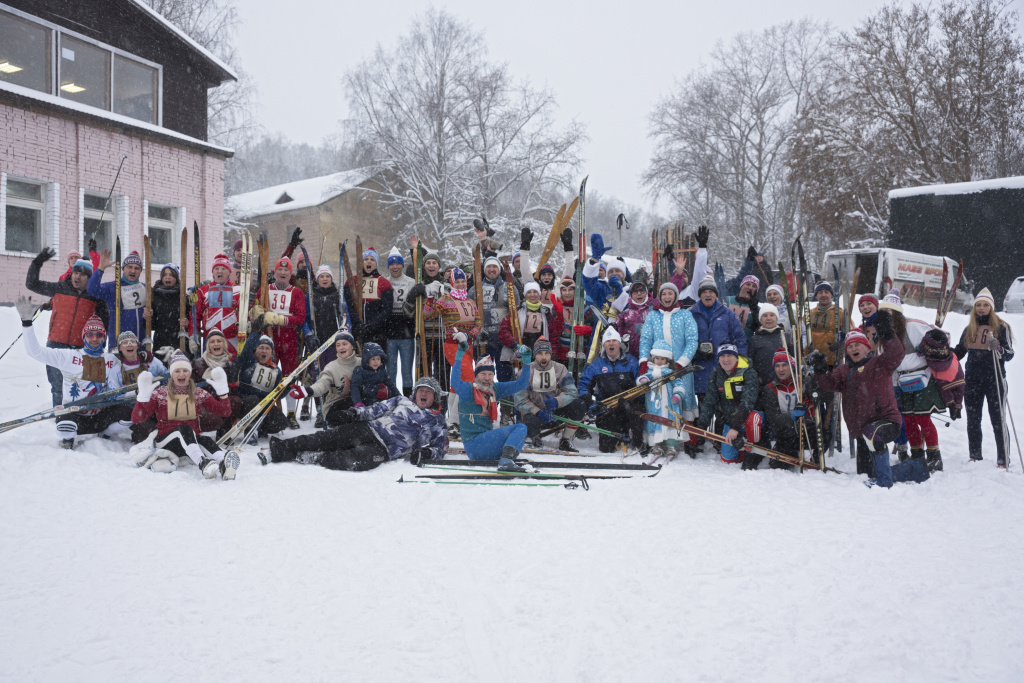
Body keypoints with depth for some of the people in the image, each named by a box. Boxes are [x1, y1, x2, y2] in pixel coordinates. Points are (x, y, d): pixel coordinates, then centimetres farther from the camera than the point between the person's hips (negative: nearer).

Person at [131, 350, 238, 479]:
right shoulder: (160, 394, 4)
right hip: (166, 442, -2)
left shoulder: (199, 394, 10)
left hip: (192, 441, 2)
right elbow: (136, 419, -4)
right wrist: (144, 395, -19)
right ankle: (203, 463, -63)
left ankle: (224, 465, -66)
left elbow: (225, 412, 5)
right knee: (185, 428, -34)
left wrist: (222, 390, -8)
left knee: (206, 441, -33)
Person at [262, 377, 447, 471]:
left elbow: (442, 447, 11)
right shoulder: (402, 401, 22)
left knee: (358, 460, -35)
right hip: (367, 430, 4)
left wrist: (426, 452, -11)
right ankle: (282, 448, -14)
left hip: (384, 450, -3)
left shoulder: (436, 423, 15)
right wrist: (354, 413, -2)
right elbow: (376, 409, 15)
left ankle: (307, 458, -26)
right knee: (325, 438, -18)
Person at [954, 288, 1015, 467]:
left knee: (998, 420, -2)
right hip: (972, 380, 4)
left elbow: (1010, 355, -6)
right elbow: (959, 351, 20)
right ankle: (974, 456, 20)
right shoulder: (970, 329, 11)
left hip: (994, 380, -4)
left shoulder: (1001, 327, -2)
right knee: (973, 420, 9)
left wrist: (998, 348, -25)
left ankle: (1003, 460, 3)